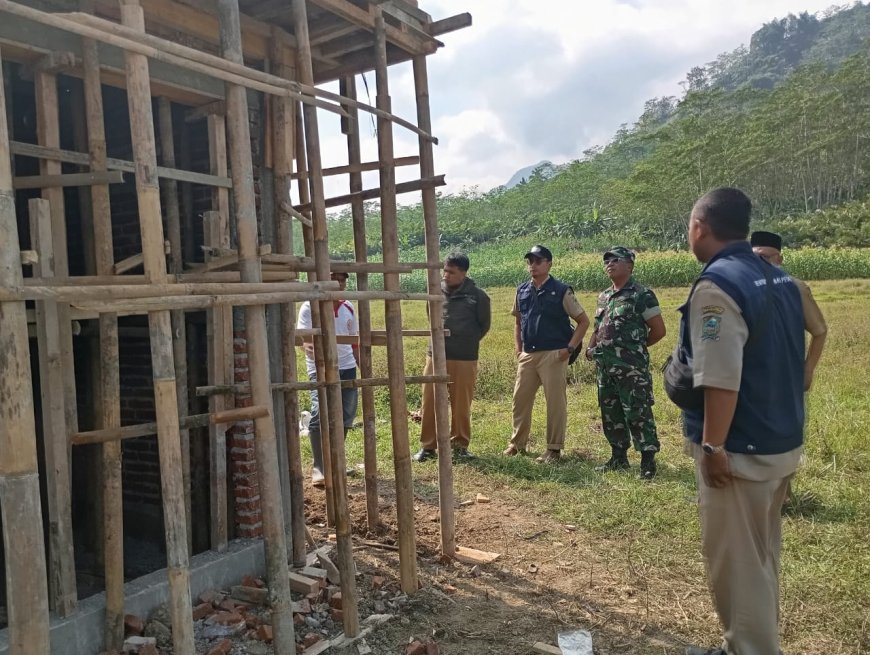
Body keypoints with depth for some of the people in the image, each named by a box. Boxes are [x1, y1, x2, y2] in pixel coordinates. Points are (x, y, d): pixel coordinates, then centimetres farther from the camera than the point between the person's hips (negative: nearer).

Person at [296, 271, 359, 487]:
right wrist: (310, 347, -36)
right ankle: (318, 467, -7)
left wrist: (361, 364, 17)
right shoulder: (310, 307, -5)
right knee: (320, 414, -17)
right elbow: (303, 336, -14)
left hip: (346, 367, 6)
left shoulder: (348, 308, 12)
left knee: (345, 416, 10)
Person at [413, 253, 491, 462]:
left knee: (461, 405, 7)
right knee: (429, 402, 3)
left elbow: (484, 324, 6)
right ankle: (428, 446, 16)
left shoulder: (477, 295, -4)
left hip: (464, 359, -2)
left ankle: (459, 445, 23)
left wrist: (466, 342, 3)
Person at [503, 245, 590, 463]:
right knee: (520, 399, 10)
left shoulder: (561, 291, -6)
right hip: (527, 355, 5)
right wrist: (518, 348, 11)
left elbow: (583, 321, -3)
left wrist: (570, 348, -11)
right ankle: (517, 443, 26)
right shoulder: (522, 290, 9)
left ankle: (554, 449, 12)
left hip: (553, 355, -5)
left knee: (556, 402, 1)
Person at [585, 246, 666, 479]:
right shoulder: (604, 296, 14)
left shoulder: (642, 295, -8)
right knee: (610, 415, 14)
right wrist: (590, 348, 7)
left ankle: (648, 462, 7)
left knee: (638, 415, -4)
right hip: (605, 368, 8)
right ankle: (619, 458, 27)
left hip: (631, 369, -8)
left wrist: (635, 347, 2)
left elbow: (659, 330, -8)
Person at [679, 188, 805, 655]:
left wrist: (712, 447, -19)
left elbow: (722, 381, -26)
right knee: (761, 554, 21)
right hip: (784, 443, 10)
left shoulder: (717, 286, -20)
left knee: (736, 562, 5)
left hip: (742, 451, -9)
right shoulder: (779, 278, 9)